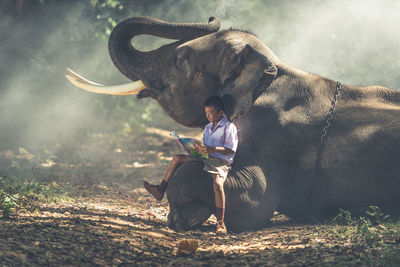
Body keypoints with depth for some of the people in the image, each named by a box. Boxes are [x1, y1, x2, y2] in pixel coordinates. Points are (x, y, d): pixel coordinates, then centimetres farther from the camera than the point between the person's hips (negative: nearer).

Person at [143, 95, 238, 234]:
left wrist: (212, 149, -25)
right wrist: (200, 149, 2)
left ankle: (220, 223, -35)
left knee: (217, 183, -37)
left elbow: (231, 150, -14)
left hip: (221, 162, -8)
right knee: (177, 158, 3)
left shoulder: (229, 127, -6)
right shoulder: (208, 128, 20)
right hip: (205, 160, 8)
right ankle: (160, 190, 7)